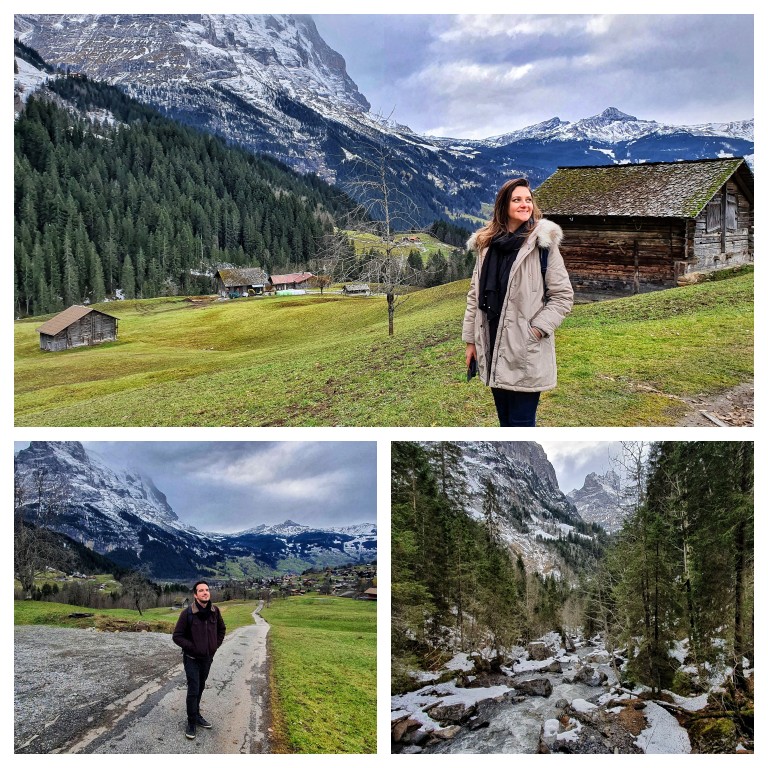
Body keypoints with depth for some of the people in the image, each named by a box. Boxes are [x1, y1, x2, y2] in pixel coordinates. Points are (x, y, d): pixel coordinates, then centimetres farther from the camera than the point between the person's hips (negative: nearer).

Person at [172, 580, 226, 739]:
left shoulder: (215, 611, -6)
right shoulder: (187, 613, -19)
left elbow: (221, 629, 12)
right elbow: (177, 636, -13)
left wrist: (215, 645, 3)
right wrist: (192, 647, -17)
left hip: (207, 658, 4)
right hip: (192, 659, -4)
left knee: (200, 689, 18)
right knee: (193, 691, -4)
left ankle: (196, 715, 34)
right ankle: (192, 723, 9)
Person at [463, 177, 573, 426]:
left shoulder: (543, 243, -6)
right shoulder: (486, 244, 9)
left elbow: (563, 295, -5)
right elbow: (475, 295, 12)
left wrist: (536, 329, -14)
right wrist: (470, 340, 10)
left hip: (526, 350, -5)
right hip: (493, 345, 5)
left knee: (521, 423, -2)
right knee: (505, 421, 16)